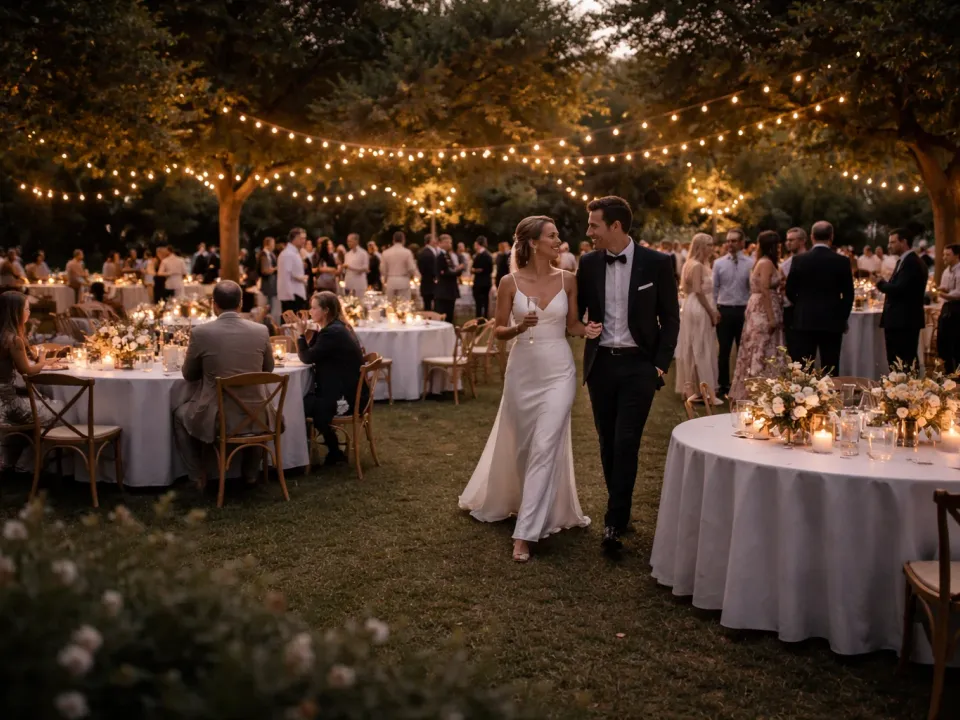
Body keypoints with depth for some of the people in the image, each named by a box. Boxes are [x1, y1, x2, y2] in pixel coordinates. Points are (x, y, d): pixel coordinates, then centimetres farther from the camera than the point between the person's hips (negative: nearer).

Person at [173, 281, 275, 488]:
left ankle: (198, 476, 26)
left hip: (217, 418, -2)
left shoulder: (201, 332, -11)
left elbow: (188, 375, 4)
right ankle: (250, 473, 38)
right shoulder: (261, 331, -4)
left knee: (179, 414, 30)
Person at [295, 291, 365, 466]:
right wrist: (309, 333, 1)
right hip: (346, 392, 11)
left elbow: (307, 358, -15)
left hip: (344, 399, -10)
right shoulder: (337, 328, 13)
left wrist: (301, 334, -3)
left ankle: (334, 452, 11)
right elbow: (313, 355, 13)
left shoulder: (332, 332, -20)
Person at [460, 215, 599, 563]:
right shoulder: (510, 282, -5)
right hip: (522, 370, 0)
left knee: (545, 448, -8)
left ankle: (525, 533, -4)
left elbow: (571, 325, 8)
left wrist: (587, 329, -13)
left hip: (558, 371, 0)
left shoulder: (568, 280, -1)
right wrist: (518, 327, -20)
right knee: (518, 444, 14)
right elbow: (499, 330, 0)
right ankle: (495, 499, 43)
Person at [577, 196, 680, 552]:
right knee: (608, 442, 10)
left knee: (626, 443, -9)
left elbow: (670, 318, 0)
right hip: (600, 363, 4)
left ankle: (615, 522, -3)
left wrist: (661, 364, -5)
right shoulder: (588, 263, 2)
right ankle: (620, 510, 25)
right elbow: (576, 312, 11)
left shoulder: (657, 263, -5)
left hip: (638, 365, -3)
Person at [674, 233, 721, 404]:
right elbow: (698, 292, -21)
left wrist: (712, 310, 11)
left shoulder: (698, 264, 15)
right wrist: (711, 312, -16)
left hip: (696, 309, 10)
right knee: (701, 350, -6)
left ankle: (693, 388, 18)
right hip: (699, 310, -10)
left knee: (694, 350, 12)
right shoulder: (697, 265, -16)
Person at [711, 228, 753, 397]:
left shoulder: (750, 263, -3)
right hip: (724, 310, 1)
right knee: (724, 350, 8)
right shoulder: (718, 263, 2)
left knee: (743, 350, 9)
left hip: (743, 311, -1)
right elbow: (714, 288, 3)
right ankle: (723, 385, 18)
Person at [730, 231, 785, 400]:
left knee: (757, 353, 12)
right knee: (763, 354, -8)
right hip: (764, 312, -10)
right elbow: (764, 292, -21)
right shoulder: (767, 263, -13)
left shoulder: (761, 262, 16)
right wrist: (771, 318, -23)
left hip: (757, 310, 10)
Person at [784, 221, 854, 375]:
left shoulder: (799, 260, -3)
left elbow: (790, 291, 2)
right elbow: (848, 294, 0)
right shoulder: (841, 261, -4)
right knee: (830, 370, 3)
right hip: (832, 321, 0)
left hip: (804, 321, 0)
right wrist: (843, 317, 14)